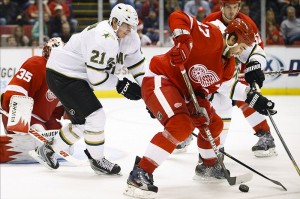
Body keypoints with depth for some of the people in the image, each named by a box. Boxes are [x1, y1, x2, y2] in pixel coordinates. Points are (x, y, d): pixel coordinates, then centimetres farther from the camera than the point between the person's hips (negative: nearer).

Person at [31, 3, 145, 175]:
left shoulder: (130, 37, 0)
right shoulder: (105, 39, -29)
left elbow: (136, 61, 12)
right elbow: (96, 77, -28)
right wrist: (121, 85, -17)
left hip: (76, 76, 10)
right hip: (62, 75, -10)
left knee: (83, 123, 15)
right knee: (95, 117, -13)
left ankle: (48, 149, 30)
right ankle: (98, 161, 4)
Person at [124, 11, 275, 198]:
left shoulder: (228, 66, 6)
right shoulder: (212, 36, -19)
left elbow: (204, 88, 4)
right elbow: (178, 17, -25)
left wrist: (200, 106, -15)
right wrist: (183, 41, -38)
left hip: (184, 91, 10)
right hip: (160, 80, -10)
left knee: (213, 124, 18)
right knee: (181, 125, -29)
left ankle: (209, 166, 42)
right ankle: (140, 174, -28)